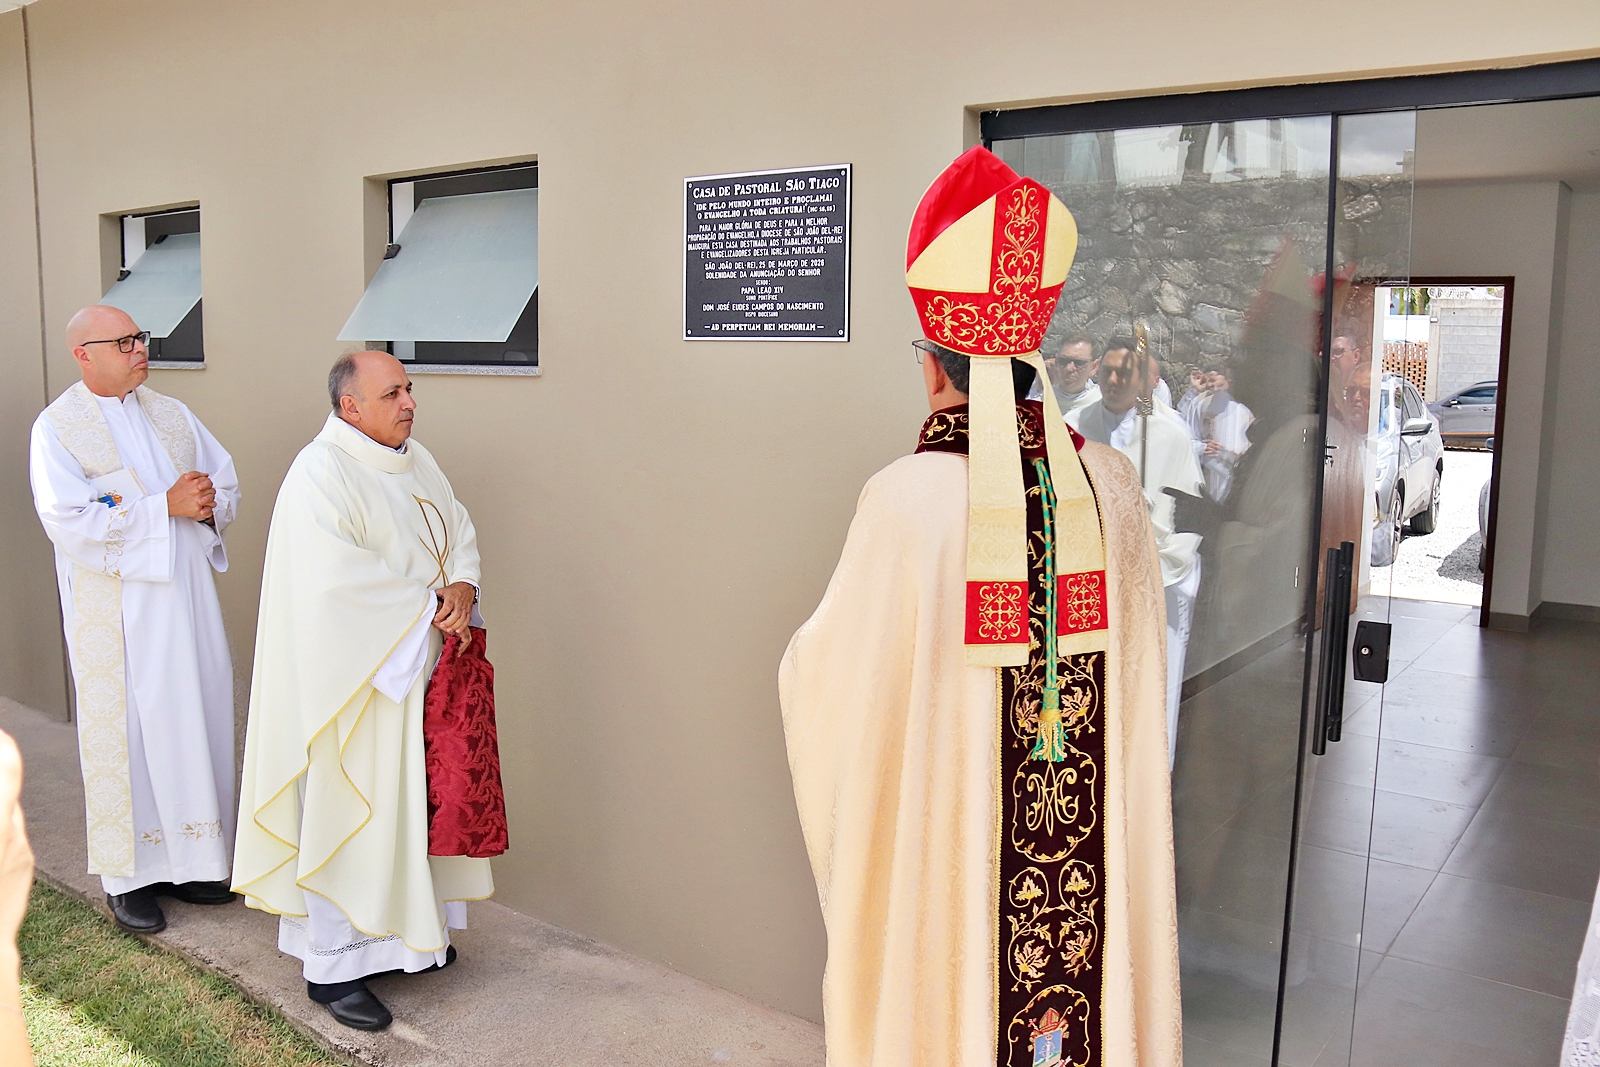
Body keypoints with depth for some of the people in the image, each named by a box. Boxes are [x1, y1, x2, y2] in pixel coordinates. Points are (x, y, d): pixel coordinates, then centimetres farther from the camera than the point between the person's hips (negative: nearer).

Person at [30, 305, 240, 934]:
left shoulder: (172, 415, 11)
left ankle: (187, 859, 21)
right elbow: (69, 523, -16)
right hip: (118, 609, -5)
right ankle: (129, 878, 14)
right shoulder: (56, 429, -6)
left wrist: (208, 505, -9)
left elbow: (227, 484, 13)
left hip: (186, 593, 5)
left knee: (196, 721, 8)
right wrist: (165, 507, -18)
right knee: (126, 733, 1)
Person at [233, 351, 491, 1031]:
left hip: (415, 666, 8)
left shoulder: (415, 461, 9)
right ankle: (333, 966, 15)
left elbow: (458, 529, 10)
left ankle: (399, 931, 34)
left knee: (409, 800, 17)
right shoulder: (320, 473, -18)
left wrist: (462, 585, -11)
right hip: (351, 674, -8)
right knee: (346, 813, 1)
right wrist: (429, 604, -20)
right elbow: (339, 576, -26)